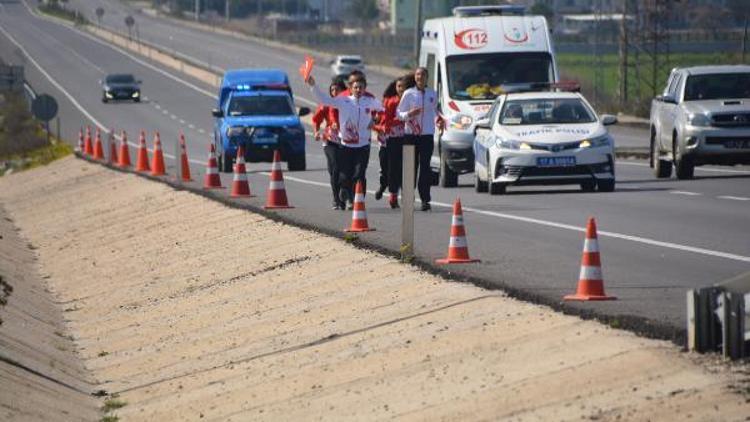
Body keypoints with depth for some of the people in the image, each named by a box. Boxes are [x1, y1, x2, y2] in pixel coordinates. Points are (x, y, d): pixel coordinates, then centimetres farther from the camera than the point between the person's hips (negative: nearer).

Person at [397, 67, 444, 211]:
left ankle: (425, 199, -11)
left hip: (427, 134, 1)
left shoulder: (432, 94, 10)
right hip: (411, 134, -1)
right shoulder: (408, 94, 2)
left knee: (425, 166, -8)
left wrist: (438, 119, 10)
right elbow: (399, 113, 3)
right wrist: (409, 114, -16)